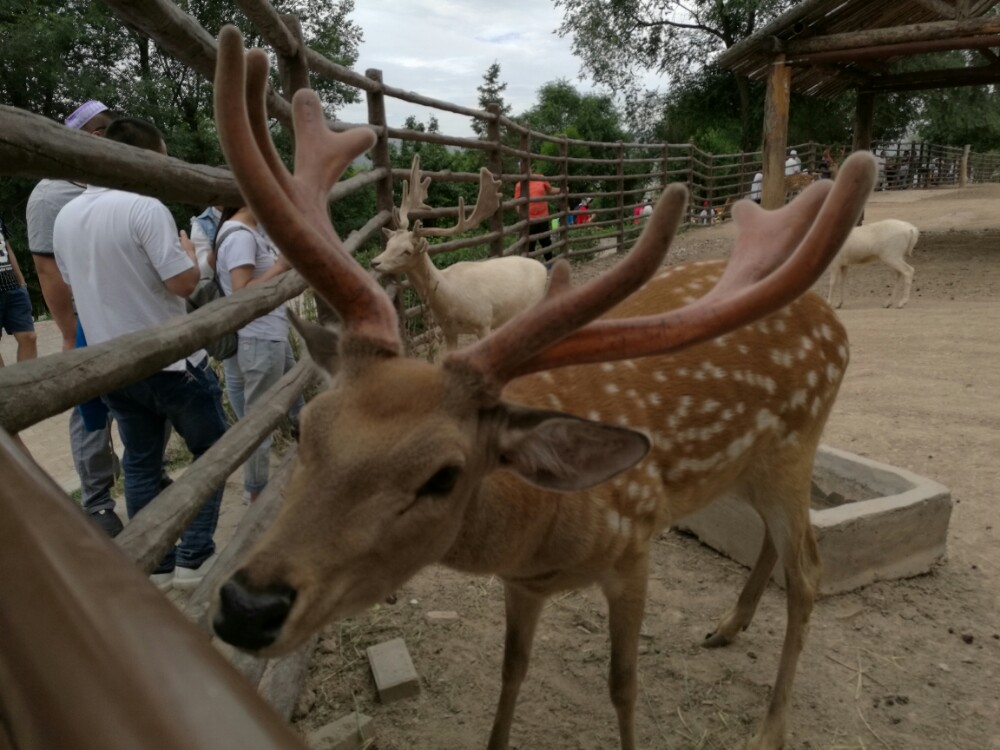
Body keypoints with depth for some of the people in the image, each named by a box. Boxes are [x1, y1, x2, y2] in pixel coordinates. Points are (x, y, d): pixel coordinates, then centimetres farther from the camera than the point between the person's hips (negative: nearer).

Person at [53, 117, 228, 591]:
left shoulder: (65, 217, 6)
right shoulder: (145, 208, -18)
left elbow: (73, 286, 17)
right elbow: (184, 282, -20)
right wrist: (188, 251, 0)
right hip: (171, 362, -6)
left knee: (140, 463, 15)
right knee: (211, 451, 10)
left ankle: (154, 565, 21)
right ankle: (194, 558, 10)